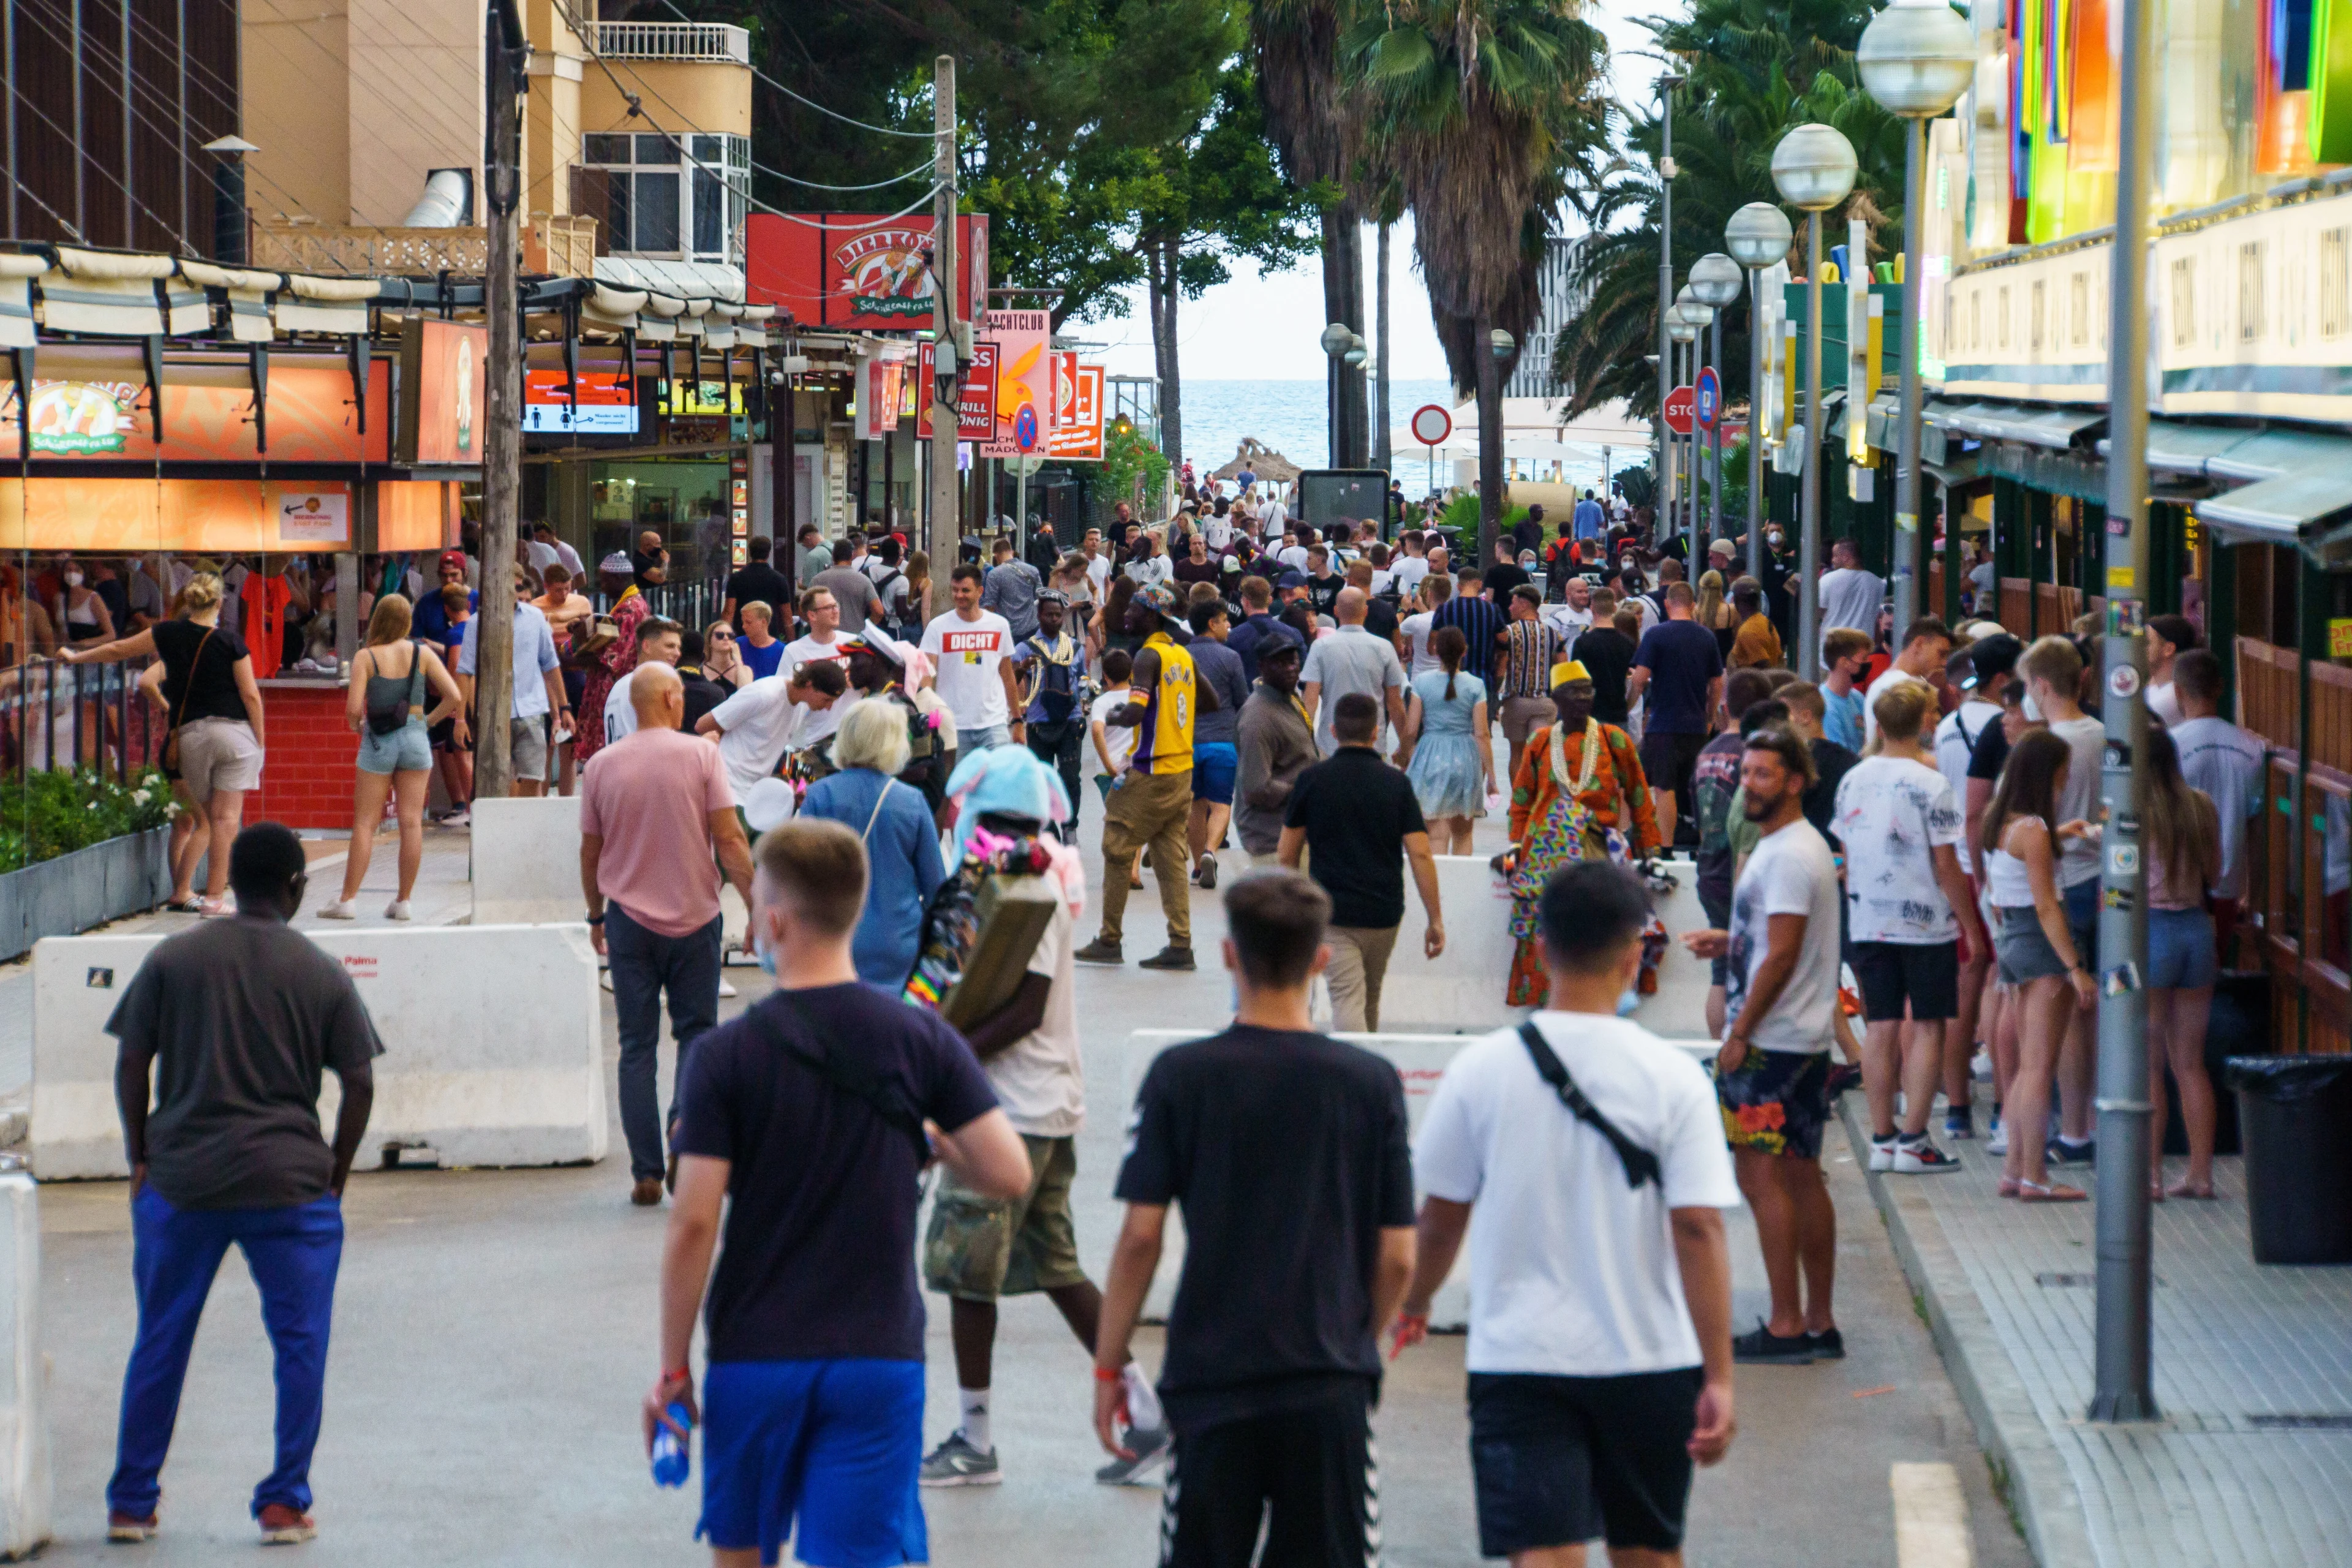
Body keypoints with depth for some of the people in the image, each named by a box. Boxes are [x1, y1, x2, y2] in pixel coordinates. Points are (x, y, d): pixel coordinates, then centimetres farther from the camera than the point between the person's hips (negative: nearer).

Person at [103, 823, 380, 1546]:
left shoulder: (172, 959, 3)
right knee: (300, 1344, 7)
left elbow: (131, 1065, 1)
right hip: (289, 1182, -2)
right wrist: (335, 1172, 11)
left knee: (159, 1343, 11)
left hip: (180, 1180, 2)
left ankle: (131, 1503, 16)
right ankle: (285, 1502, 5)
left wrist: (139, 1156, 10)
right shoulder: (322, 975, 1)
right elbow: (360, 1086, 0)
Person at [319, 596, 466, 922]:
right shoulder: (422, 653, 0)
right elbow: (454, 697, -4)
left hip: (378, 742, -2)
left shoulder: (366, 657, -7)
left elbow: (354, 708, -15)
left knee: (365, 824, 2)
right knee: (411, 822, 4)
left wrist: (355, 723, 6)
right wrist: (429, 720, 8)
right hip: (414, 740, 2)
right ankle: (403, 901, 5)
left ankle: (348, 900, 0)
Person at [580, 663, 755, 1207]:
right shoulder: (701, 755, -6)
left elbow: (590, 852, 8)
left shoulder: (601, 766, 1)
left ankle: (647, 1174, 4)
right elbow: (729, 840, -9)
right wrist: (755, 907, -2)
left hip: (630, 919, 2)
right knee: (696, 1031, 12)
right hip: (695, 916, -1)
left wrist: (596, 916, 21)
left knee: (637, 1046, 6)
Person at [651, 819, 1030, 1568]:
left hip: (754, 1358, -1)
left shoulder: (727, 1056, -8)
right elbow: (1009, 1174, -6)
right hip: (880, 1357, 1)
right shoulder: (922, 1038, -2)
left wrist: (673, 1367, -1)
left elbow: (693, 1224, -10)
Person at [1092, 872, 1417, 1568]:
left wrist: (1108, 1365, 5)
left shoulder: (1180, 1075, -3)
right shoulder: (1370, 1081, 0)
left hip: (1210, 1378, 0)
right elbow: (1397, 1257, 2)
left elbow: (1140, 1236, -4)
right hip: (1330, 1381, 1)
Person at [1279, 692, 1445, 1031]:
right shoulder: (1397, 784, -2)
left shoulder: (1312, 780, -3)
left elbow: (1288, 854, 3)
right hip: (1384, 912, 2)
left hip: (1331, 912, -2)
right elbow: (1420, 854, -8)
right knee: (1371, 1000, 22)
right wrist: (1435, 920, -3)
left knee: (1347, 1004, -9)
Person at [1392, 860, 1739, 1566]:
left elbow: (1442, 1214, 5)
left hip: (1517, 1357, 0)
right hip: (1649, 1357, 0)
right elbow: (1699, 1229, -13)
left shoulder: (1481, 1070, -4)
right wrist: (1719, 1377, -10)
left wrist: (1415, 1303, 24)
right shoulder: (1673, 1078, -8)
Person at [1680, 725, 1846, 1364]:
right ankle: (1820, 1324, 14)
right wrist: (1726, 940, 13)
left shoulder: (1789, 855, -16)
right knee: (1802, 1177, 11)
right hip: (1807, 1040, 10)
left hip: (1772, 1043, -10)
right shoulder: (1786, 846, 16)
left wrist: (1739, 1035, -16)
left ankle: (1786, 1325, -6)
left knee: (1760, 1174, -7)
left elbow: (1782, 956, -20)